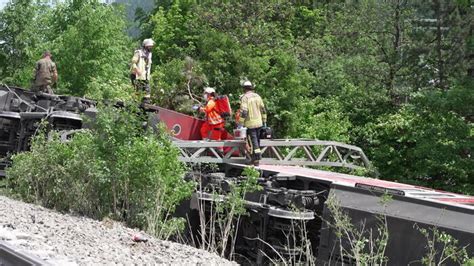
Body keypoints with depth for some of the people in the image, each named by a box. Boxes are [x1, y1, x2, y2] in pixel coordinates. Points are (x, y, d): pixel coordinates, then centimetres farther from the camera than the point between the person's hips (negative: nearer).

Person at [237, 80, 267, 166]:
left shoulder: (244, 98, -10)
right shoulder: (257, 96, 9)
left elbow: (243, 111, -18)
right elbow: (263, 110, 12)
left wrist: (240, 123, -13)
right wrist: (264, 122, 20)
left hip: (250, 124, -6)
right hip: (259, 123, 6)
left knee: (253, 141, -4)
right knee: (257, 140, 16)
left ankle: (256, 160, -9)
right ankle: (257, 157, 24)